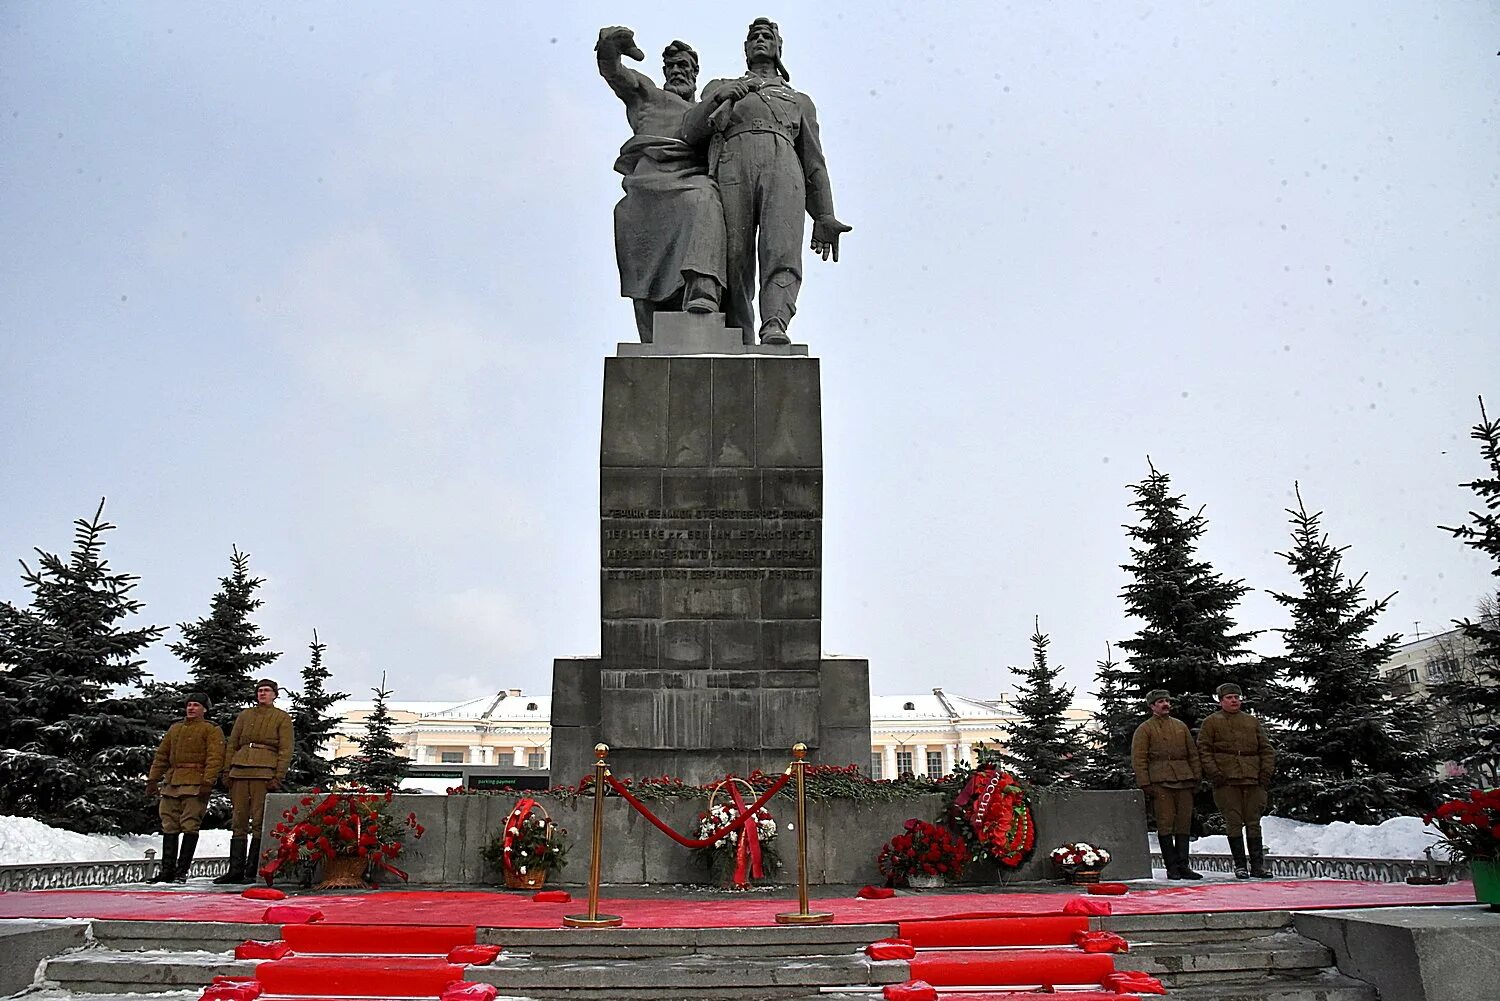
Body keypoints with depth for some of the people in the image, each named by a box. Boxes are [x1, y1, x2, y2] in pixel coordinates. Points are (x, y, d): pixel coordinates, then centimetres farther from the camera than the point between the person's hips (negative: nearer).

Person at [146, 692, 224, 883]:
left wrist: (208, 782, -19)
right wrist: (152, 779, 15)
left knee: (189, 826, -8)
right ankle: (167, 869, 13)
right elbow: (161, 755, 23)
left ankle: (182, 871, -5)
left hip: (195, 784, -6)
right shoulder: (175, 728, 22)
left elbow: (215, 758, -8)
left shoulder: (211, 730, 2)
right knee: (169, 826, 7)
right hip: (171, 783, 7)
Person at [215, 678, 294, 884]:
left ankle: (252, 872, -3)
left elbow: (286, 750, 0)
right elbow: (232, 745, 19)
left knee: (259, 822, -6)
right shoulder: (244, 716, 18)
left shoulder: (282, 718, 6)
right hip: (240, 770, 4)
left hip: (264, 772, -4)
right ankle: (235, 870, 7)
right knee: (238, 821, 3)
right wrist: (227, 772, 8)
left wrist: (278, 777, -10)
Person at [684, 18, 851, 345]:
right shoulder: (719, 88, 35)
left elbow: (814, 161, 26)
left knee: (783, 251, -25)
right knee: (734, 259, -15)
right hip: (732, 166, 0)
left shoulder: (799, 100, 37)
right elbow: (690, 131, 16)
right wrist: (718, 98, -3)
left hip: (783, 163, 0)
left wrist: (823, 216, 12)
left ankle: (775, 327, -45)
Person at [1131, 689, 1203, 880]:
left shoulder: (1180, 726, 20)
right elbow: (1138, 759, -1)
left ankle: (1183, 866, 7)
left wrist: (1197, 777, 10)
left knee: (1184, 824, 2)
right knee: (1165, 824, -4)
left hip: (1184, 780, 4)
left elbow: (1193, 754, 20)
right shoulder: (1144, 729, 5)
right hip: (1160, 782, -4)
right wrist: (1145, 784, -10)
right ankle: (1171, 867, 0)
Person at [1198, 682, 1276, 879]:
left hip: (1253, 781, 3)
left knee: (1253, 822, 6)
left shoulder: (1252, 722, 17)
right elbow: (1203, 750, 2)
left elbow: (1266, 749, 18)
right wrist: (1214, 772, -9)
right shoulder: (1211, 722, 7)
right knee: (1234, 822, -1)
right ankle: (1240, 865, 6)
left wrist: (1266, 772, 5)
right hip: (1226, 781, -3)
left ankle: (1257, 864, 11)